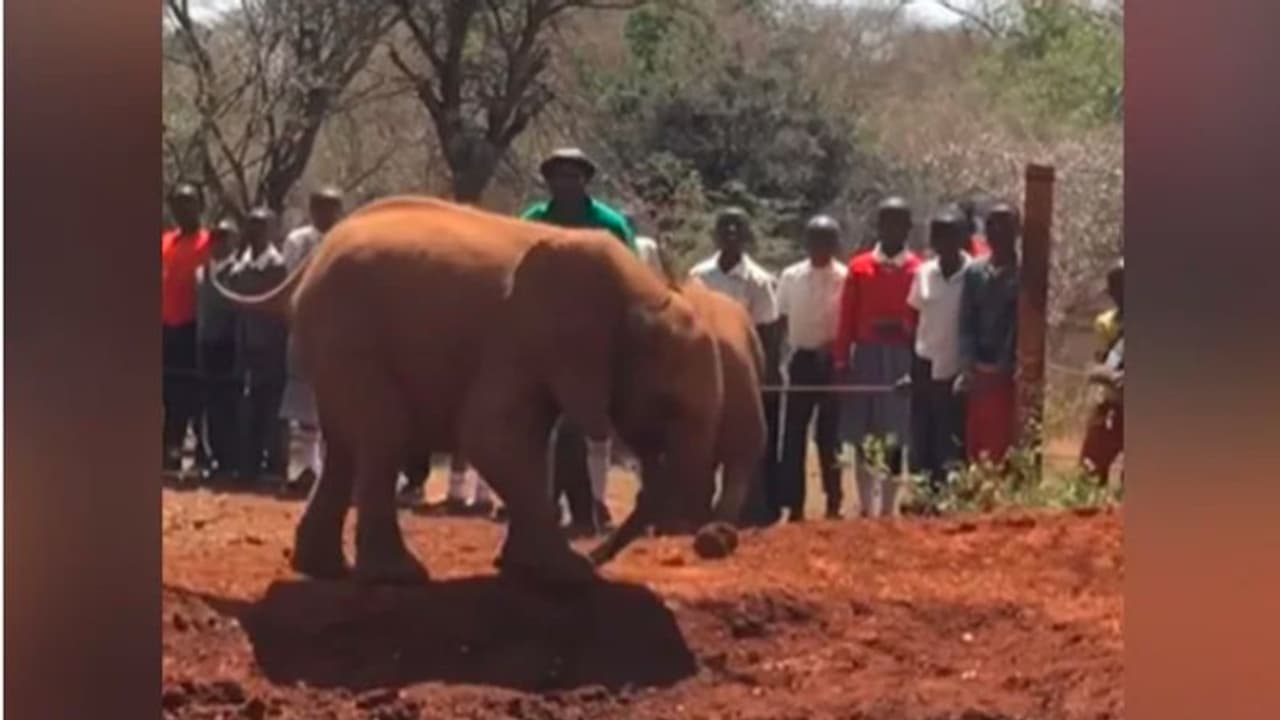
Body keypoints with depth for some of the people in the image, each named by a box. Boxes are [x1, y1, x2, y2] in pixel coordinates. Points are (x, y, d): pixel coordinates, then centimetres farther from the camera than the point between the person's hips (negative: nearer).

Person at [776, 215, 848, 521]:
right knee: (794, 433, 1)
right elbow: (782, 320, 8)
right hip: (801, 361, 2)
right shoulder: (791, 277, 4)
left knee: (829, 433, 2)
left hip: (833, 362, -2)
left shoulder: (846, 278, -5)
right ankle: (794, 505, 5)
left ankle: (833, 502, 10)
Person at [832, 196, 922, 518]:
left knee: (895, 438, 0)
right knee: (862, 436, 3)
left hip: (902, 360, -2)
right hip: (865, 357, 2)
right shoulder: (858, 268, 6)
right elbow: (847, 320, 4)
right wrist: (841, 362, -2)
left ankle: (888, 509, 6)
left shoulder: (919, 271, 1)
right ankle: (867, 509, 9)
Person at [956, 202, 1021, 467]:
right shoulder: (974, 272, 11)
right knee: (974, 449, 4)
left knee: (1005, 451, -6)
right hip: (978, 377, 4)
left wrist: (1002, 369, -17)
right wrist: (969, 368, -7)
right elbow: (966, 324, 7)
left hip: (1010, 378, -4)